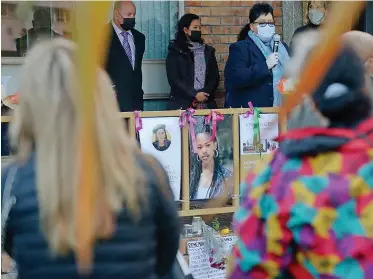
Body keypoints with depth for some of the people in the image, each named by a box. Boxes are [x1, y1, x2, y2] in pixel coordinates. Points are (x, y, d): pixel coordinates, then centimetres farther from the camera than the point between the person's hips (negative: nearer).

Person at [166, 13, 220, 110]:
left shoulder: (208, 51, 14)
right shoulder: (175, 51, 3)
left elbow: (215, 77, 8)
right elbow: (173, 79, -6)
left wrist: (205, 93, -10)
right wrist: (194, 95, -14)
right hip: (182, 104, -3)